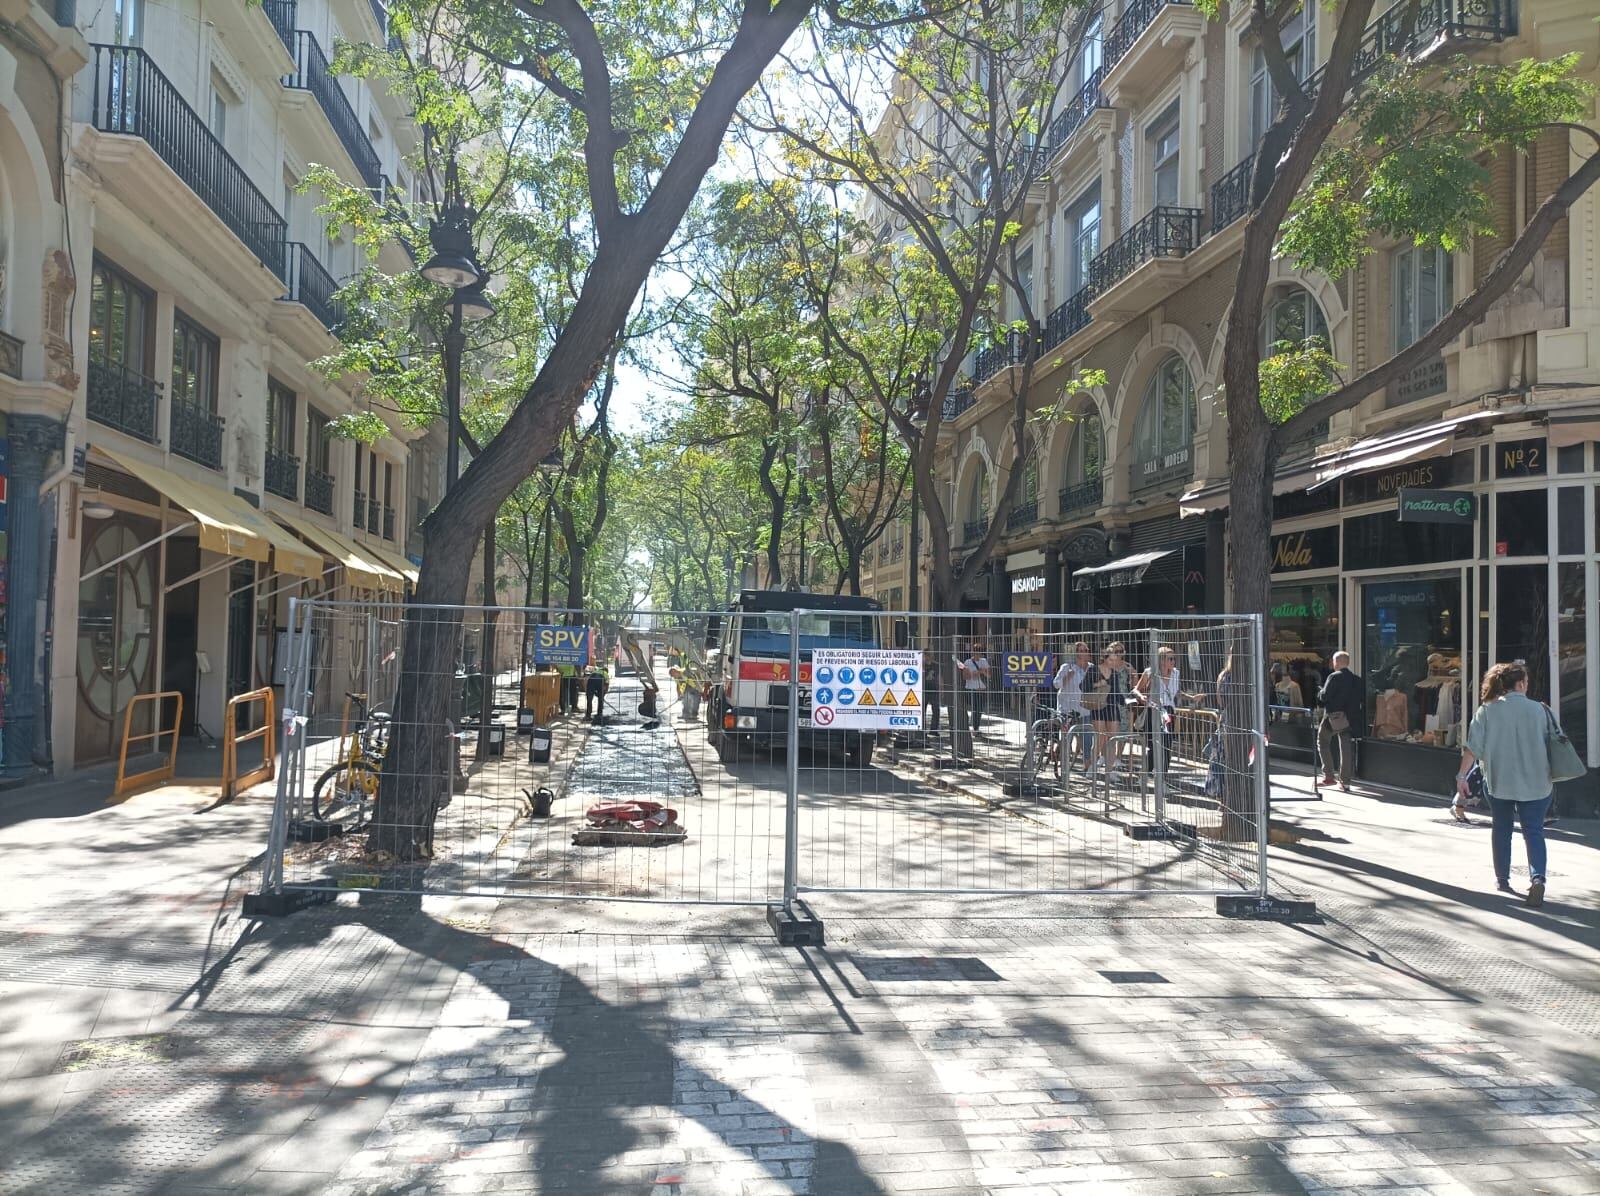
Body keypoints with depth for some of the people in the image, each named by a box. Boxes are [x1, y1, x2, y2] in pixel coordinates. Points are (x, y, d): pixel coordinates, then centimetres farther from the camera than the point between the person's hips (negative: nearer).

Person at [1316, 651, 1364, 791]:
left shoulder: (1334, 677, -13)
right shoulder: (1357, 680, 6)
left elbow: (1324, 696, -17)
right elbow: (1363, 700, 8)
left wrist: (1319, 692, 2)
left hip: (1333, 717, -5)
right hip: (1349, 719, 5)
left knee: (1323, 743, 12)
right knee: (1346, 749, 7)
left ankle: (1328, 776, 6)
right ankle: (1345, 782, 7)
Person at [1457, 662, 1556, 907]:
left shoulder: (1487, 710, -5)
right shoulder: (1539, 710, -2)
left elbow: (1473, 746, -9)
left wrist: (1462, 775, -5)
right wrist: (1550, 776, 18)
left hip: (1499, 781, 1)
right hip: (1535, 783, -1)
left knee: (1502, 829, 16)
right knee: (1534, 831, 3)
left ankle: (1502, 880, 23)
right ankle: (1537, 878, -17)